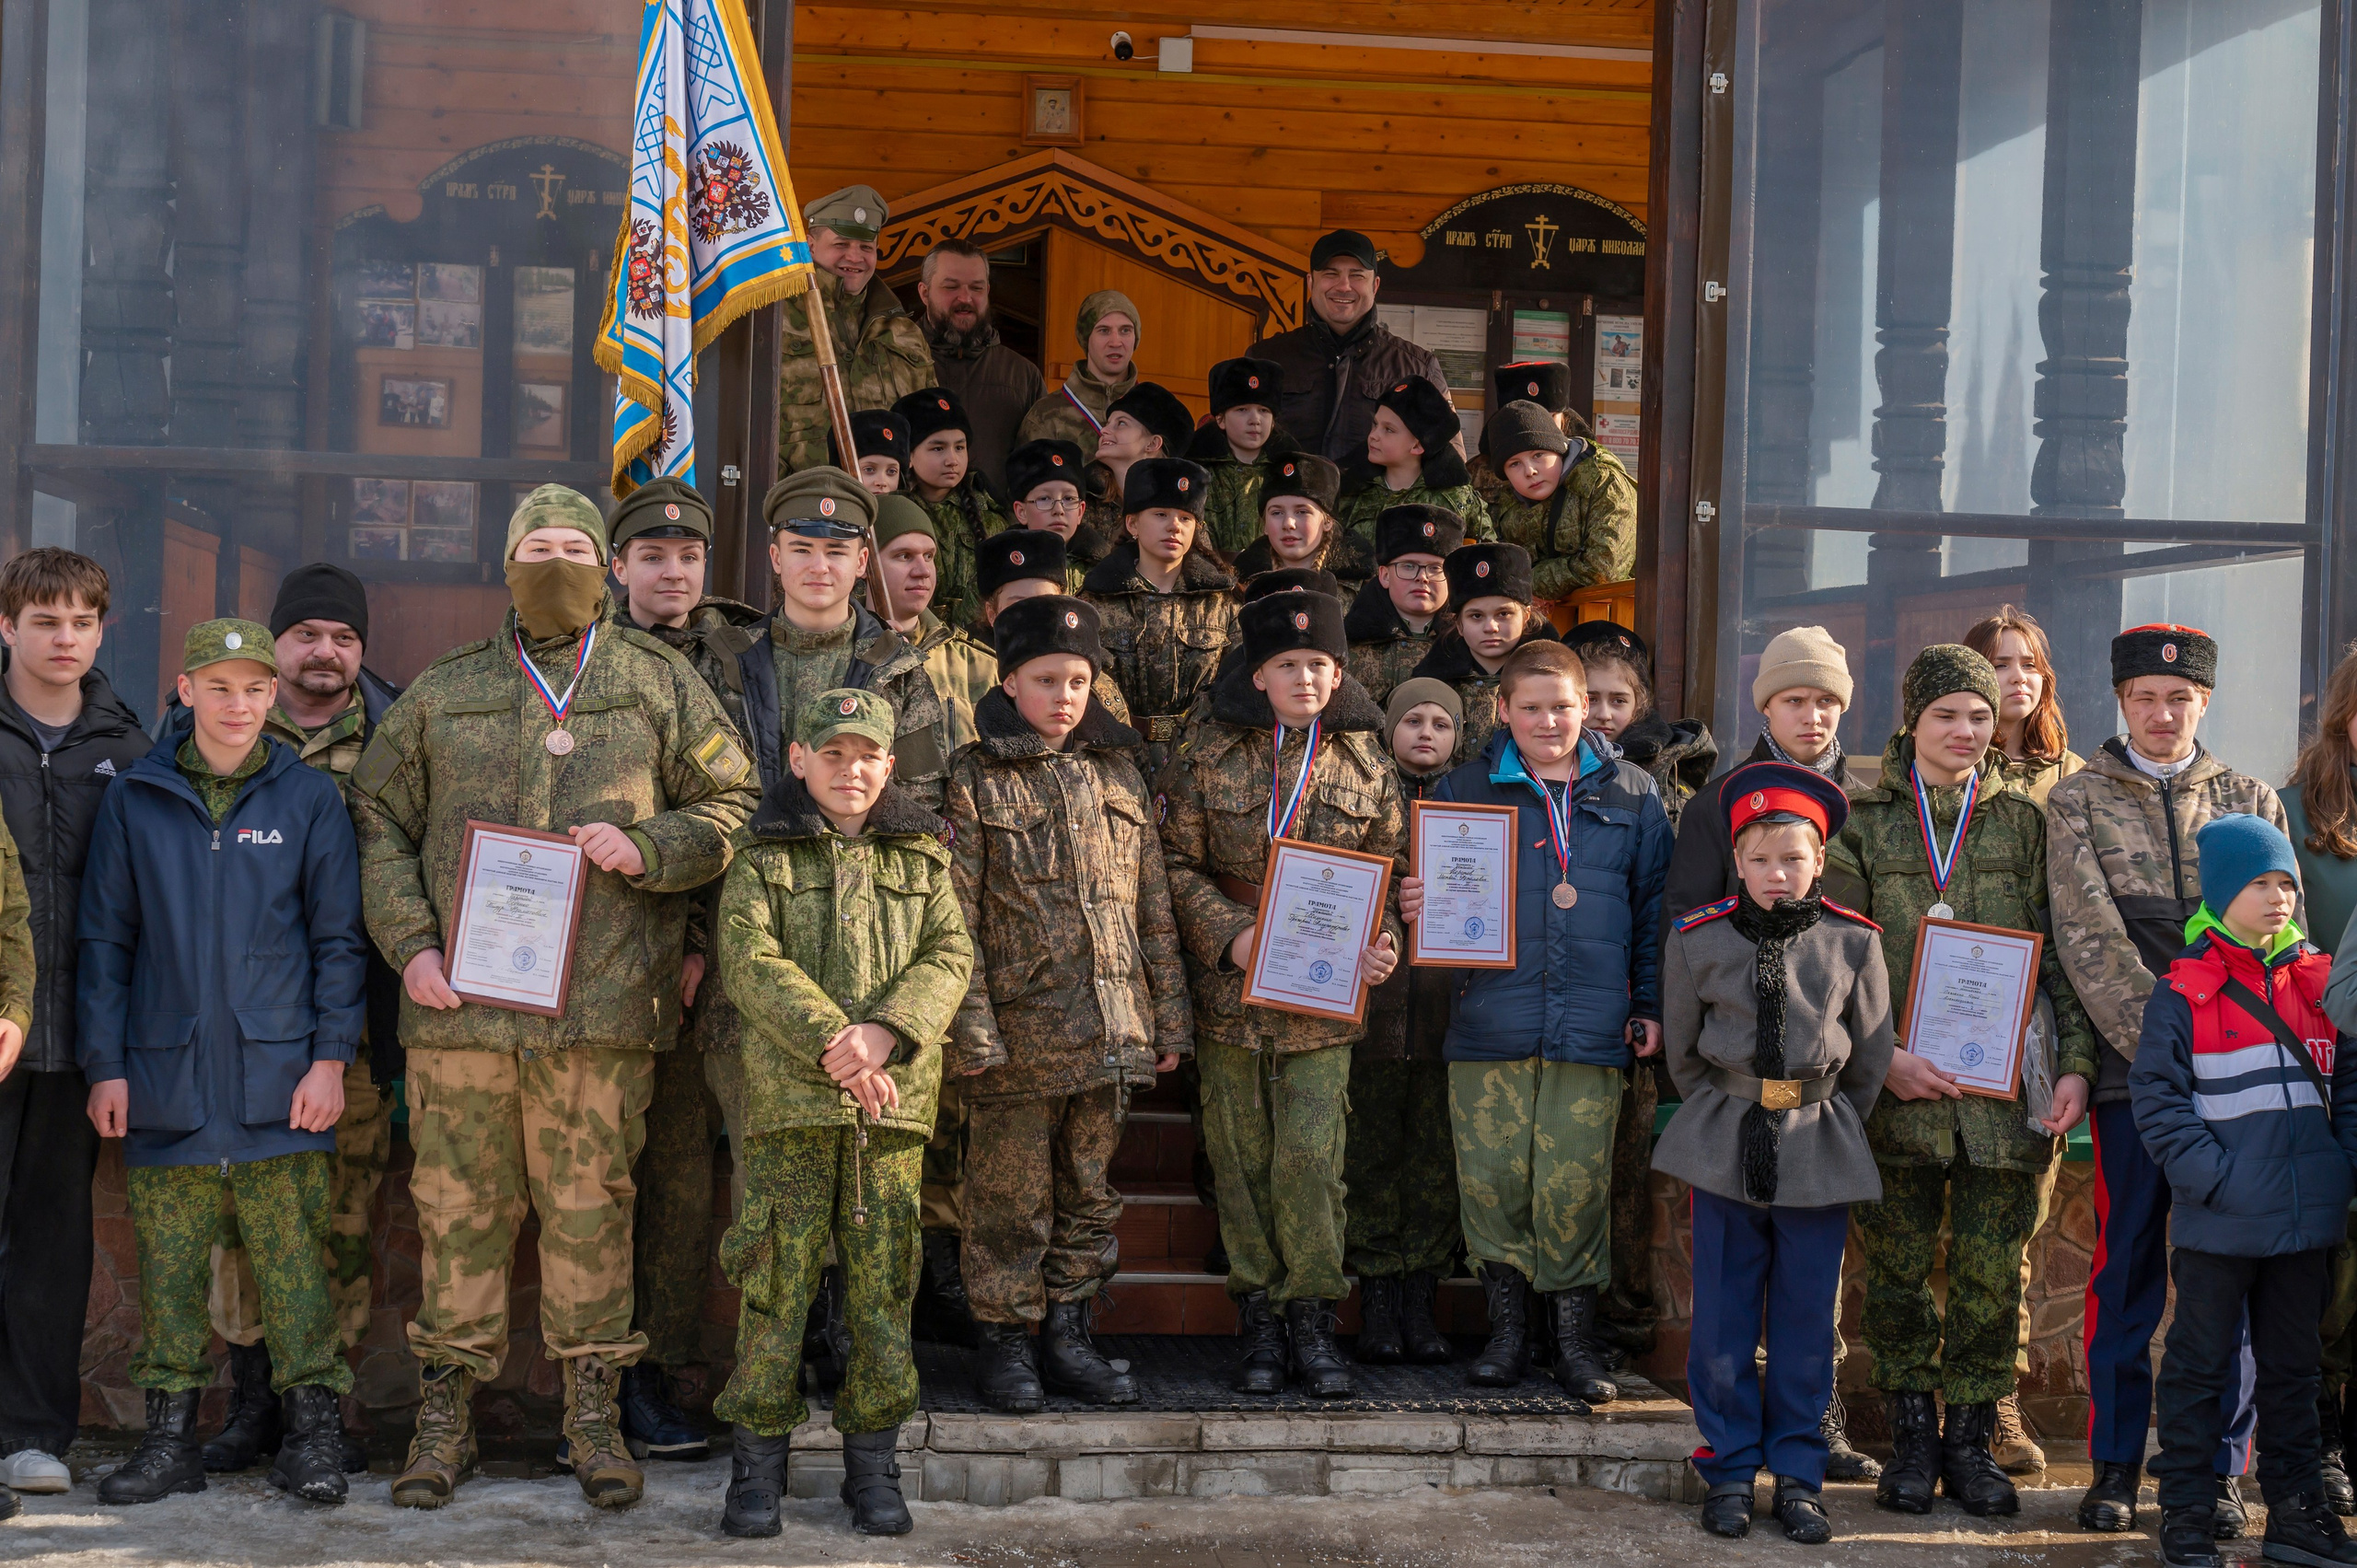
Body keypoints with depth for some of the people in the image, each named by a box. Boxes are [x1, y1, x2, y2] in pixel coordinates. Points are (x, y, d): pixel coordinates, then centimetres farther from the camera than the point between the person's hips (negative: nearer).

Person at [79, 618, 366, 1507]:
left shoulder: (310, 799, 4)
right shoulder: (134, 800, 7)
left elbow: (338, 939, 5)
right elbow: (104, 941, 9)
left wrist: (331, 1057, -3)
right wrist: (105, 1065, 2)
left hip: (278, 1081, -2)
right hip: (165, 1080, 2)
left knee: (293, 1258, -1)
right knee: (167, 1262, 6)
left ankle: (312, 1431, 7)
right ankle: (170, 1435, 14)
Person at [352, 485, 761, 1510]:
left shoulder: (657, 683, 10)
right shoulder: (443, 692, 13)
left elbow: (732, 803, 10)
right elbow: (378, 822, 13)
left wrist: (647, 848, -8)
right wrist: (410, 942, 0)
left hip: (602, 1002, -1)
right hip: (460, 998, 1)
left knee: (589, 1209, 2)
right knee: (459, 1207, 4)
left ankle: (592, 1413, 13)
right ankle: (446, 1415, 14)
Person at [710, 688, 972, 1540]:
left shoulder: (922, 857, 14)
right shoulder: (764, 857, 7)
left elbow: (949, 957, 3)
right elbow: (750, 958, -6)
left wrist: (885, 1035, -14)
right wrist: (831, 1042, -18)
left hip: (895, 1095, 2)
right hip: (790, 1093, -2)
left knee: (883, 1277, 3)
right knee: (778, 1276, -2)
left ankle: (872, 1461, 13)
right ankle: (759, 1458, 8)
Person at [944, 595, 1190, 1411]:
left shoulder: (1118, 774, 12)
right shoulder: (972, 779, -2)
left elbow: (1155, 907, 15)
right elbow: (955, 918, -7)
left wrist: (1169, 1016, 12)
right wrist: (972, 1028, -13)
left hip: (1110, 1029, 4)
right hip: (1018, 1032, -4)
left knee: (1089, 1193, 11)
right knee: (1012, 1198, 2)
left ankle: (1067, 1336, 23)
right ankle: (1005, 1342, 15)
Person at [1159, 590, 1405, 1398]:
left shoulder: (1364, 760, 5)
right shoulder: (1211, 755, 0)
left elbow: (1389, 869, 10)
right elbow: (1176, 862, 0)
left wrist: (1380, 943, -8)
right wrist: (1231, 936, -14)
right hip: (1231, 990, 0)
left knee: (1309, 1156, -6)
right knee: (1241, 1157, 5)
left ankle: (1311, 1319, 8)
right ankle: (1260, 1322, 16)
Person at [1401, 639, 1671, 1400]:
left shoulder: (1631, 795, 10)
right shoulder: (1463, 790, 8)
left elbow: (1653, 907, 13)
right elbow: (1439, 889, 13)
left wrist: (1650, 1005, 8)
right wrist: (1417, 906, -10)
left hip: (1590, 1027, 0)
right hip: (1490, 1020, 1)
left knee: (1575, 1186, -3)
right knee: (1492, 1180, 2)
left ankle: (1575, 1333, 11)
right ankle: (1507, 1328, 16)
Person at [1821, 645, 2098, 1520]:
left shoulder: (2022, 823, 10)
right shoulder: (1863, 823, 5)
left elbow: (2060, 953, 8)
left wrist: (2076, 1061, -2)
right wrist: (1880, 1055, -11)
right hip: (1898, 1088, -1)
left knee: (1992, 1276, 2)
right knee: (1898, 1272, 5)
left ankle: (1970, 1438, 15)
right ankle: (1912, 1438, 17)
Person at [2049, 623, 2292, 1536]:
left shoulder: (2251, 802, 12)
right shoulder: (2079, 802, 6)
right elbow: (2088, 940, -4)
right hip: (2132, 1071, -1)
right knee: (2127, 1270, 2)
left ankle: (2219, 1468, 12)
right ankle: (2116, 1464, 12)